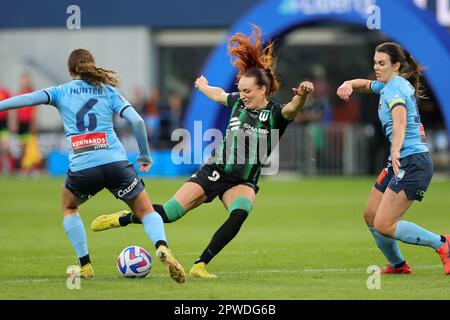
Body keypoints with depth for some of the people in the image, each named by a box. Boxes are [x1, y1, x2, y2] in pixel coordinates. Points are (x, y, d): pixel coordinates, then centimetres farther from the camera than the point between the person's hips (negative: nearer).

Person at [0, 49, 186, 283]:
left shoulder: (61, 92, 14)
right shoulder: (109, 92, 16)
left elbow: (28, 99, -2)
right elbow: (136, 121, 5)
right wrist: (145, 156, 15)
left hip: (81, 167, 0)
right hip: (115, 163, 0)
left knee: (68, 207, 30)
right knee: (146, 211, 12)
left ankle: (85, 265, 23)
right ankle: (162, 247, -19)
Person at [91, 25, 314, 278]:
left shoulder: (275, 114, -12)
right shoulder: (238, 102, 1)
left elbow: (292, 109, -36)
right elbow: (218, 95, 24)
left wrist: (301, 96, -59)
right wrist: (202, 86, 45)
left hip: (244, 182, -2)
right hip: (215, 171, 2)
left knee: (240, 214, -34)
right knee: (169, 213, -4)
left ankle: (200, 265, -23)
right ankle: (122, 219, 22)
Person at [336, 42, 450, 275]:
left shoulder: (396, 87, -15)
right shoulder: (387, 85, 15)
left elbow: (400, 120, -33)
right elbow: (366, 85, 35)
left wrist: (396, 152, -50)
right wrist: (349, 85, 10)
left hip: (413, 162, -10)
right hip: (399, 163, 10)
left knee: (384, 225, -17)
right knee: (371, 216, 16)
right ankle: (397, 265, 29)